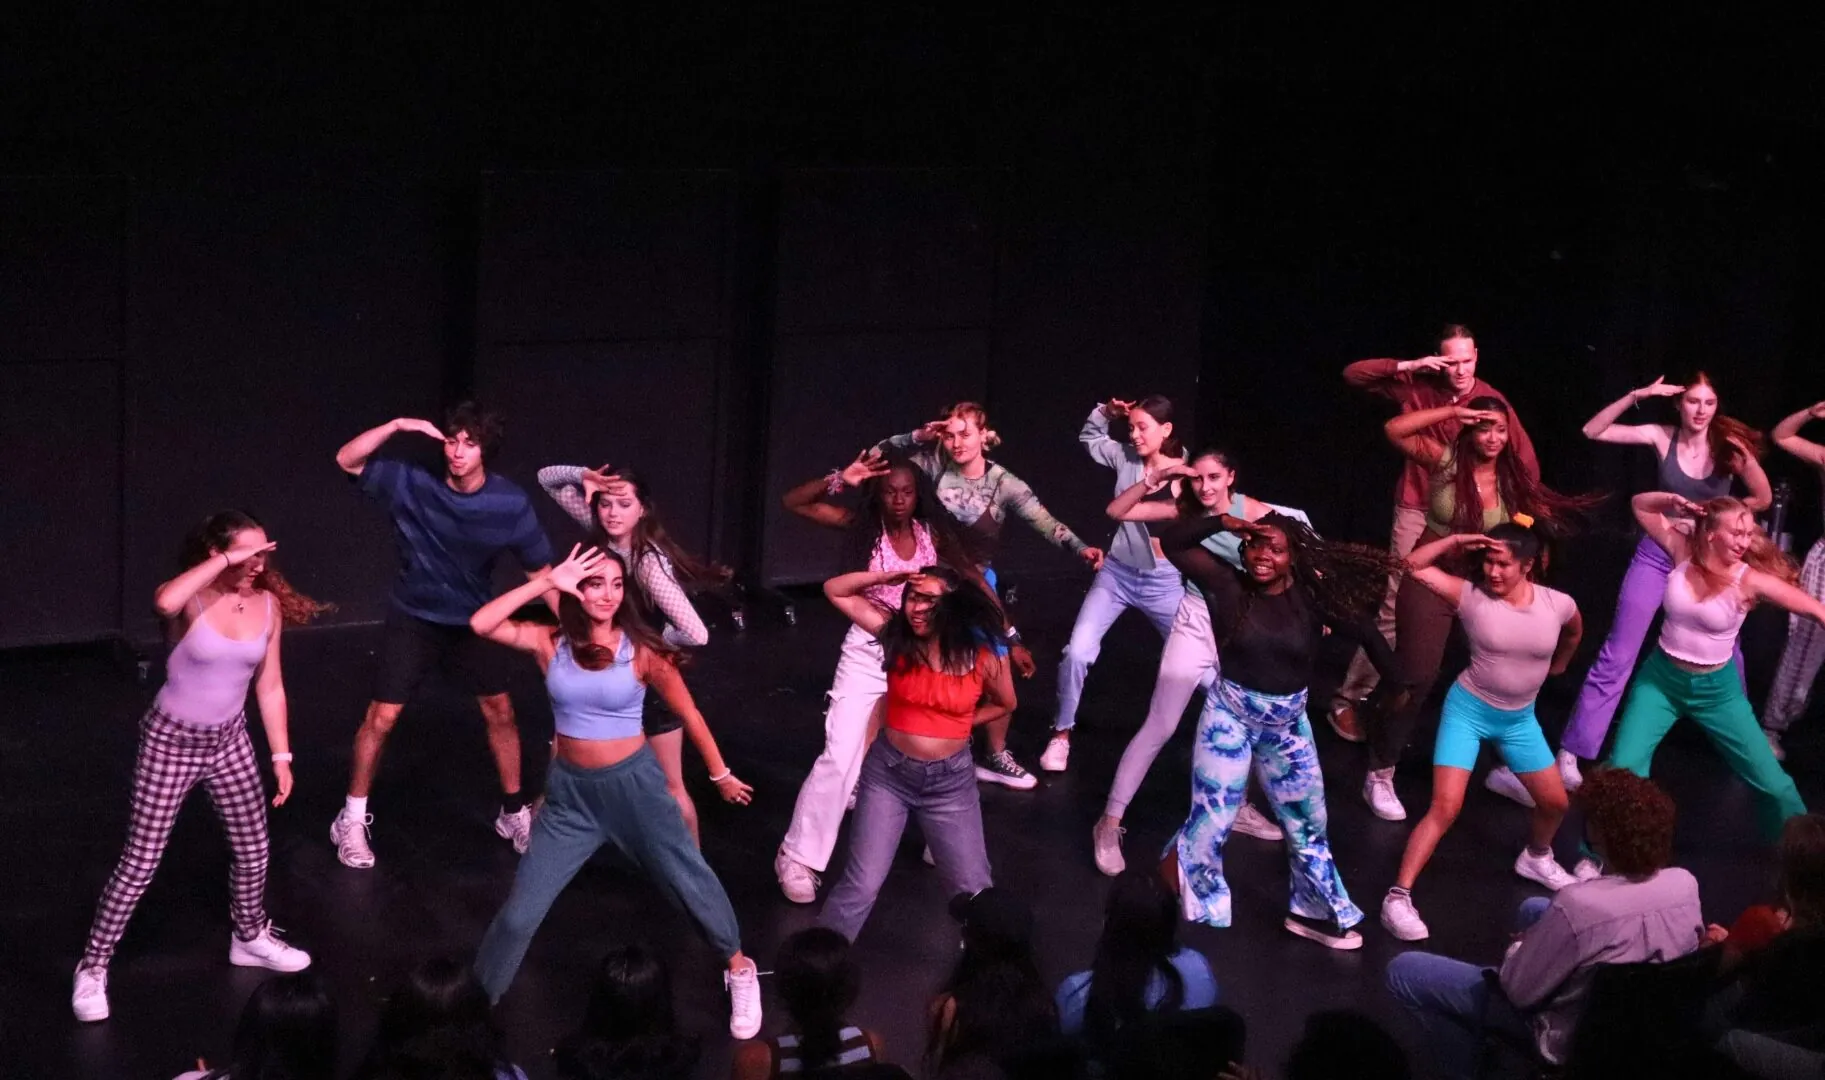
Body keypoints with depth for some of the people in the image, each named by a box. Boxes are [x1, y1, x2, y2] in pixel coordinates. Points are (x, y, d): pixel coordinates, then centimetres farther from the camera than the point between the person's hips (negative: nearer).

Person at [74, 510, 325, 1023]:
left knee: (253, 848, 16)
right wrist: (228, 561, -42)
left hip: (229, 741, 5)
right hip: (171, 741, -5)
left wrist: (281, 756, 6)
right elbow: (164, 602, -48)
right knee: (140, 861, -2)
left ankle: (251, 937, 42)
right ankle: (93, 967, 12)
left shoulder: (268, 605, -5)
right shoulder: (191, 597, -20)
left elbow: (269, 687, 5)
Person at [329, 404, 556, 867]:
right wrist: (397, 426, -35)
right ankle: (352, 821, 11)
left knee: (500, 710, 9)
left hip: (474, 619, 2)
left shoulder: (510, 502, -17)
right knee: (382, 717, -4)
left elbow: (539, 568, -8)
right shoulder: (414, 483, -20)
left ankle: (514, 812, 28)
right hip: (414, 618, -2)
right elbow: (347, 461, -23)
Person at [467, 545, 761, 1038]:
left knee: (690, 880, 11)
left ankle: (739, 970, 35)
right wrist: (547, 581, -22)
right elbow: (481, 624, -22)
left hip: (632, 783, -1)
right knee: (520, 911, 0)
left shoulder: (641, 650, -11)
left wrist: (720, 775, 8)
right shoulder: (550, 643, -8)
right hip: (570, 790, 1)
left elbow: (688, 713, 0)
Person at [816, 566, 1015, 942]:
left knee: (974, 890, 11)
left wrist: (957, 724, 2)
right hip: (888, 772, 0)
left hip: (950, 781, 0)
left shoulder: (982, 656, -11)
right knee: (860, 886, -3)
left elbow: (1005, 704, 9)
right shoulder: (896, 635, -10)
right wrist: (887, 578, -19)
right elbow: (835, 591, -8)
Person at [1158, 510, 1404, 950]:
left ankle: (1315, 912, 30)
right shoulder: (1229, 586, -13)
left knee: (1308, 820, 13)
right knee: (1213, 815, 0)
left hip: (1288, 723, 3)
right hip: (1230, 714, -3)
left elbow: (1366, 634, -2)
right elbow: (1173, 543, -15)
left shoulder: (1311, 597, -10)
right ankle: (1176, 869, 29)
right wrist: (1224, 522, -25)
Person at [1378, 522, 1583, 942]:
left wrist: (1558, 664, 25)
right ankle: (1398, 897, -12)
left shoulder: (1558, 605, -12)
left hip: (1520, 718, 4)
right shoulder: (1472, 596, -18)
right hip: (1468, 709, -4)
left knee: (1555, 802, 15)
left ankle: (1535, 858, 48)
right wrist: (1456, 541, -28)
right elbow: (1414, 566, -23)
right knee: (1445, 808, -14)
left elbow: (1574, 631, 13)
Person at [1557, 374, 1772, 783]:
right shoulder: (1662, 437, -10)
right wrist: (1636, 396, -23)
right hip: (1657, 556, -2)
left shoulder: (1727, 445, -8)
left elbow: (1763, 499, -1)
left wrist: (1747, 459, -16)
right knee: (1617, 655, -4)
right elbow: (1592, 431, -14)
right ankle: (1571, 753, -3)